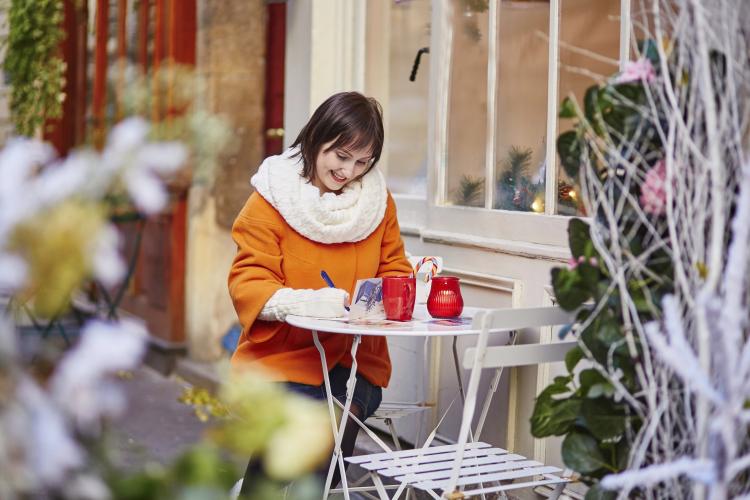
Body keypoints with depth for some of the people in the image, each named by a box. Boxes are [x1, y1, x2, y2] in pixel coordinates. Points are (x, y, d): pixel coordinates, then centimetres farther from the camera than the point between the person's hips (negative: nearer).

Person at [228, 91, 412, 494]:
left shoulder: (378, 200, 7)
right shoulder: (271, 199, -3)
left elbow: (395, 273, 12)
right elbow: (247, 284, -8)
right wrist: (307, 302, -27)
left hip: (355, 359, 2)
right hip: (282, 355, -2)